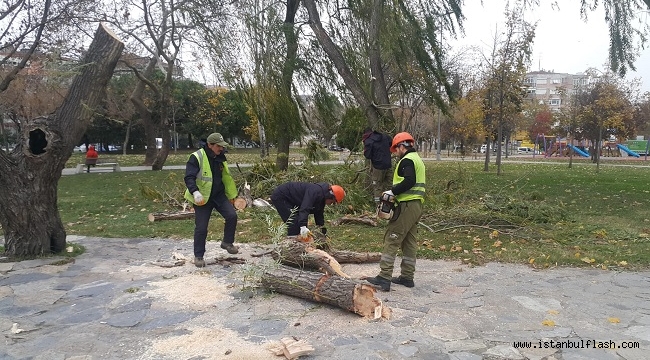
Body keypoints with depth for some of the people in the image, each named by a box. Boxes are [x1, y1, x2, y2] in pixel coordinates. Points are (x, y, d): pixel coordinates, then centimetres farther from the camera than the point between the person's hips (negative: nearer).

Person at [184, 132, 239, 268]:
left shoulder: (221, 157, 3)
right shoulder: (196, 157, -17)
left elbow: (227, 178, 15)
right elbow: (189, 178, -24)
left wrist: (231, 195, 20)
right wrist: (195, 192, -41)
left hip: (219, 195, 5)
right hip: (202, 198, -5)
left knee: (232, 215, -12)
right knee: (201, 227, -1)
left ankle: (227, 243, 11)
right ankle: (198, 256, 18)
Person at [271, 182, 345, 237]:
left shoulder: (322, 196, 3)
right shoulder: (315, 192, -29)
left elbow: (319, 213, 13)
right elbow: (304, 209, -41)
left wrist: (323, 230, 14)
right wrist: (303, 226, -49)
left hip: (289, 200, 10)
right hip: (280, 197, -10)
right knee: (294, 224, -17)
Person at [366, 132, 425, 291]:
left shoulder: (407, 160, -10)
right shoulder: (417, 159, 21)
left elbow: (409, 181, -25)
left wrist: (393, 191, -16)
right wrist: (396, 191, 10)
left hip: (406, 205, -10)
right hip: (417, 205, 10)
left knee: (391, 240, -8)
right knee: (409, 242, 13)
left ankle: (384, 278, -9)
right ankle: (407, 277, 19)